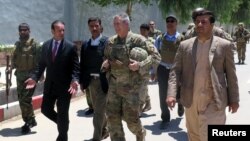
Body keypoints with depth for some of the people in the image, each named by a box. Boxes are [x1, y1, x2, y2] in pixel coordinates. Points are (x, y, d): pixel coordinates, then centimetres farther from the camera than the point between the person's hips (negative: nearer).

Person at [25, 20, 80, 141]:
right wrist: (34, 77, -5)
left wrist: (74, 80, -26)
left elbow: (75, 67, -9)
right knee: (45, 109, 9)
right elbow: (41, 64, 9)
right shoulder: (46, 45, 5)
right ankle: (63, 124, 37)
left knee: (62, 113, 4)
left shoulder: (71, 47, -8)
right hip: (50, 85, 4)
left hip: (64, 86, -4)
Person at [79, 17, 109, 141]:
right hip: (91, 81, 6)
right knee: (98, 110, 19)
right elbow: (82, 64, 10)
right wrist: (81, 81, 6)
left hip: (103, 81, -6)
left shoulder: (107, 42, -8)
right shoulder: (85, 45, 9)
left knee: (99, 111, -6)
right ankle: (104, 131, 38)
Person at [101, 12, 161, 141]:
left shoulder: (138, 40, -9)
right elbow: (106, 57, 23)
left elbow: (156, 56, -10)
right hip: (114, 85, 5)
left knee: (131, 117, 3)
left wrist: (140, 65, -22)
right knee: (112, 117, 3)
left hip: (131, 86, -5)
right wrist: (105, 63, 0)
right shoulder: (111, 41, 8)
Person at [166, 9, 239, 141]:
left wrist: (234, 99, 1)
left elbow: (231, 74, 2)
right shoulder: (185, 45, 4)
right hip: (191, 101, 3)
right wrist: (171, 94, -11)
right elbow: (175, 71, 2)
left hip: (214, 102, -3)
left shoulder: (224, 45, -1)